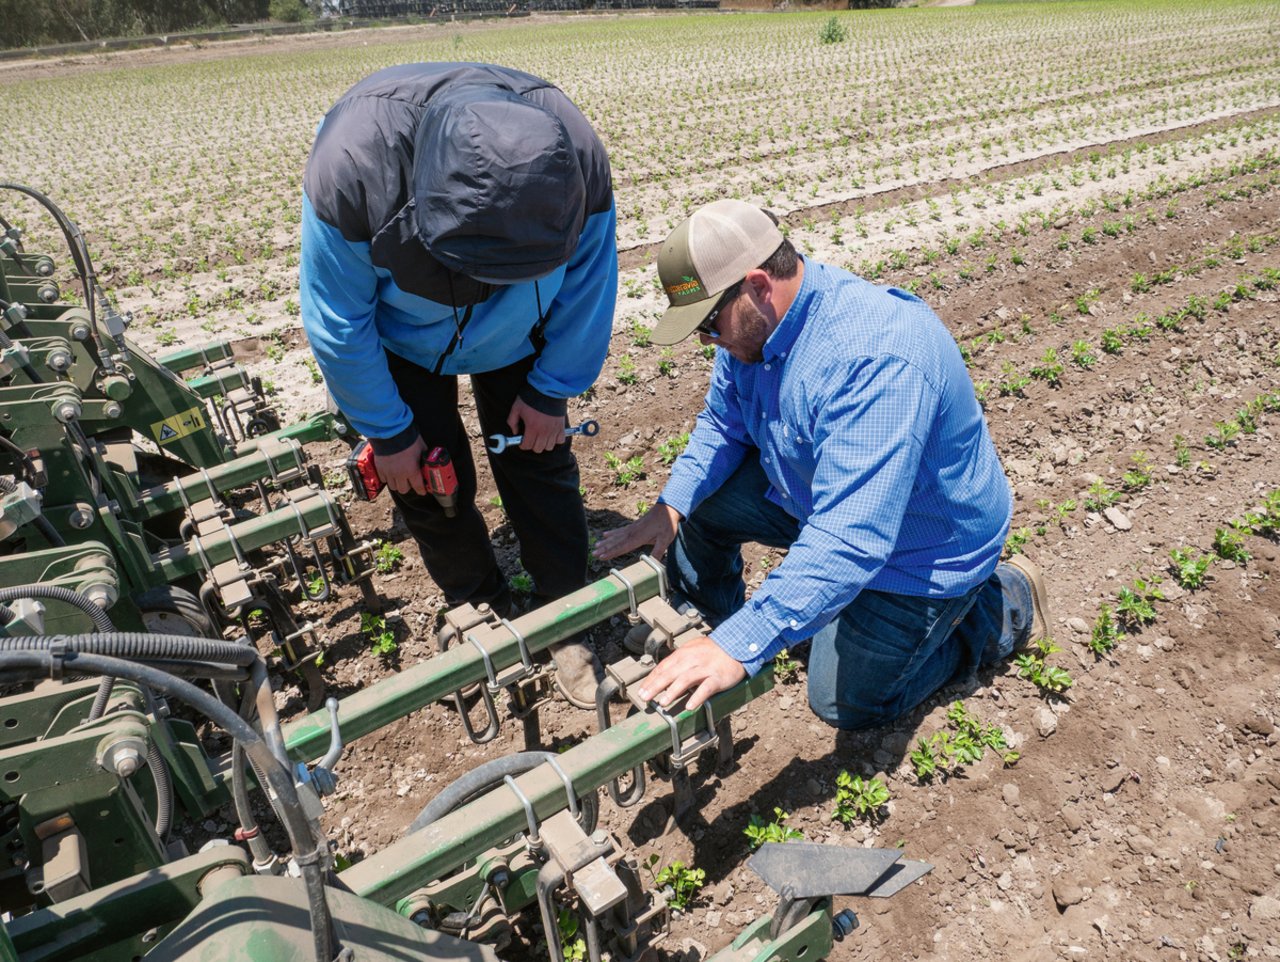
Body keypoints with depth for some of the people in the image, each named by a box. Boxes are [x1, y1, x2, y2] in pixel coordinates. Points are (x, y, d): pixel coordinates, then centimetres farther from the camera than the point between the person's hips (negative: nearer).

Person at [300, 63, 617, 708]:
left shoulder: (577, 159, -33)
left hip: (518, 337, 1)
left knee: (541, 466, -1)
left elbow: (587, 287, -14)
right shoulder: (350, 167, -38)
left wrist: (550, 393, -9)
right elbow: (338, 327, -23)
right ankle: (485, 616, 24)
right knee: (429, 482, 0)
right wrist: (388, 433, -14)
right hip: (402, 338, -1)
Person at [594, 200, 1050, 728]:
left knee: (846, 702, 2)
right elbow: (722, 425, 3)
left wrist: (741, 647, -46)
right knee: (699, 504, -4)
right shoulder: (755, 321, -12)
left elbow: (849, 539, -44)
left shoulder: (876, 359, -40)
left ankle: (1003, 604, 17)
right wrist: (671, 506, -13)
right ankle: (709, 626, 24)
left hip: (920, 543, -7)